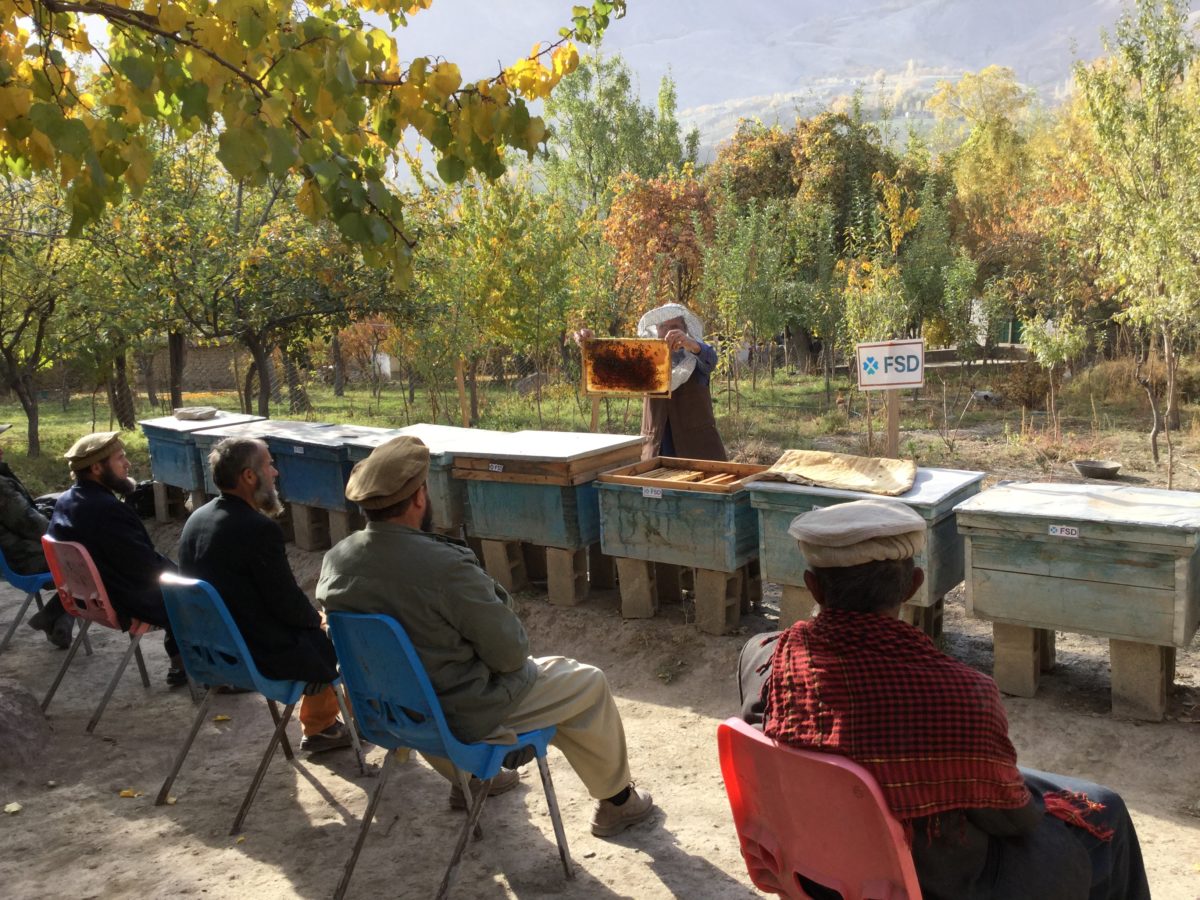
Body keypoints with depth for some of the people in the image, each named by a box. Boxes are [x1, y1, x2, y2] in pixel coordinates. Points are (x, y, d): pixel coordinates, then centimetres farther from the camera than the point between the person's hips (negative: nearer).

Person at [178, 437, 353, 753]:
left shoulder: (196, 519, 0)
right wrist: (316, 617, 3)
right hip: (260, 654, -8)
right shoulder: (258, 529, -27)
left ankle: (319, 727, 32)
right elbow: (288, 605, -20)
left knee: (314, 624, 25)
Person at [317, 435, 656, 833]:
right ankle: (617, 801, 32)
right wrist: (497, 600, -1)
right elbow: (511, 653, -22)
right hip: (462, 718, -7)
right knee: (589, 683, 14)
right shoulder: (447, 567, -32)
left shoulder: (334, 561, -11)